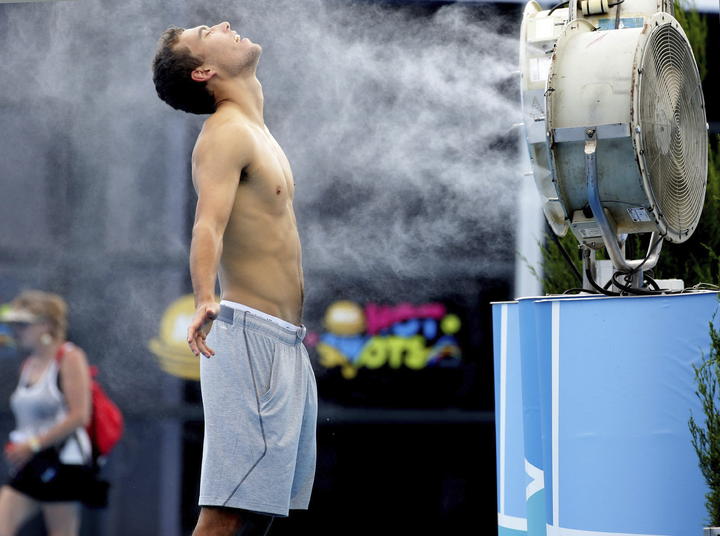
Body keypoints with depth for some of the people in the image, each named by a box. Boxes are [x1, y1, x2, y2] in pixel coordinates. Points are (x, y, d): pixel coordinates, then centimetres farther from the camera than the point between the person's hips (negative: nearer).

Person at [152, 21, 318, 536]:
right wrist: (205, 299, -45)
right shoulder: (225, 134, -11)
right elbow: (208, 225, -27)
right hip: (252, 335, -9)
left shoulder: (256, 134, 19)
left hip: (287, 341, 9)